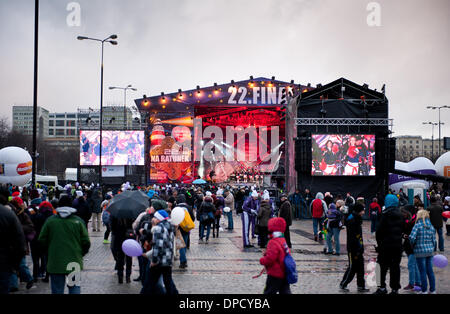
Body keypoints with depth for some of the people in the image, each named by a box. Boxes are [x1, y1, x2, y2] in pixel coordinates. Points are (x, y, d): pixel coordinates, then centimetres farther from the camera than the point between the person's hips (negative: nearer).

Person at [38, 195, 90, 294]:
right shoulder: (78, 221, -3)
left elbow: (42, 240, 2)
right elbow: (86, 242, -3)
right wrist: (81, 253, 15)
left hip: (55, 262, 0)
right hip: (74, 260, 0)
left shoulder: (50, 220, -3)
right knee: (75, 287, 10)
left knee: (57, 289, 7)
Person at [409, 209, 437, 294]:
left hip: (420, 252, -5)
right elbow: (434, 240, 8)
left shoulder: (418, 225, -12)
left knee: (422, 271, 3)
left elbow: (412, 237, -20)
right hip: (430, 251, 5)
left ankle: (424, 290, 9)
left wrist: (413, 244, -1)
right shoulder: (431, 226, 5)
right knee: (430, 270, 13)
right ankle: (433, 290, 18)